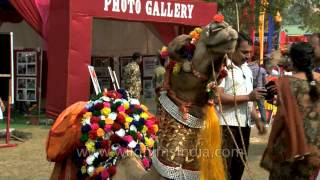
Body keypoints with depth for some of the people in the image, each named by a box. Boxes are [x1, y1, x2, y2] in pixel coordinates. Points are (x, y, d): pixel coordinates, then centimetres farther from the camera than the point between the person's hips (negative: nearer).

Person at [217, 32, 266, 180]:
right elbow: (219, 97, -21)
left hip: (244, 125, 8)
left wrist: (257, 120, 13)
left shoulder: (247, 70, 16)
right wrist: (248, 97, -17)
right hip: (226, 125, -8)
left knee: (239, 166, 14)